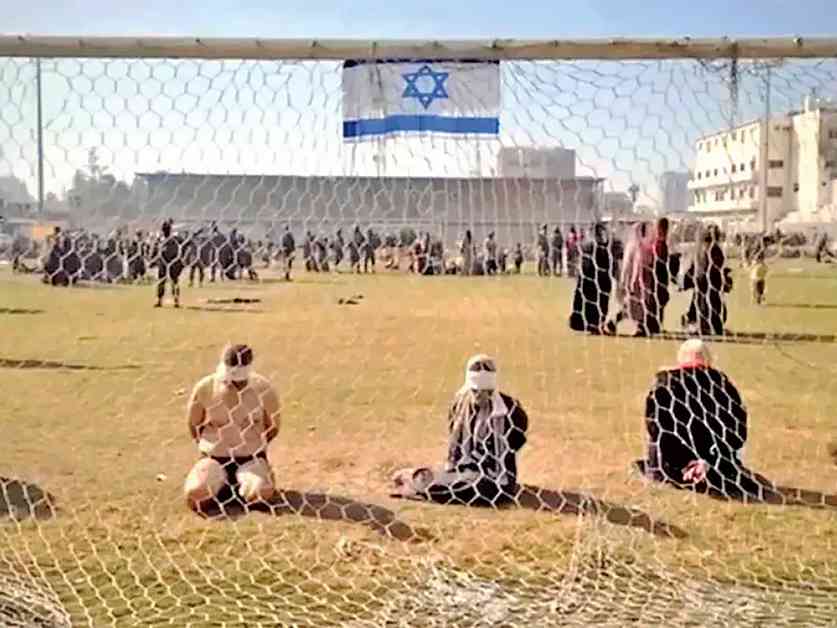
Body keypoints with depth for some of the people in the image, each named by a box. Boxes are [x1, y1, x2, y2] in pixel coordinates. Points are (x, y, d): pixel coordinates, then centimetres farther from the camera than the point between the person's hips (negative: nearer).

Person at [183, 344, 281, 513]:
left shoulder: (264, 390, -9)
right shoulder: (204, 388, -8)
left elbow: (273, 428, 6)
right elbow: (194, 425, 8)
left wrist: (251, 447, 5)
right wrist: (208, 449, 4)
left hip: (251, 458, 0)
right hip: (213, 457, 0)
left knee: (261, 494, -30)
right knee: (195, 496, -28)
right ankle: (221, 485, 5)